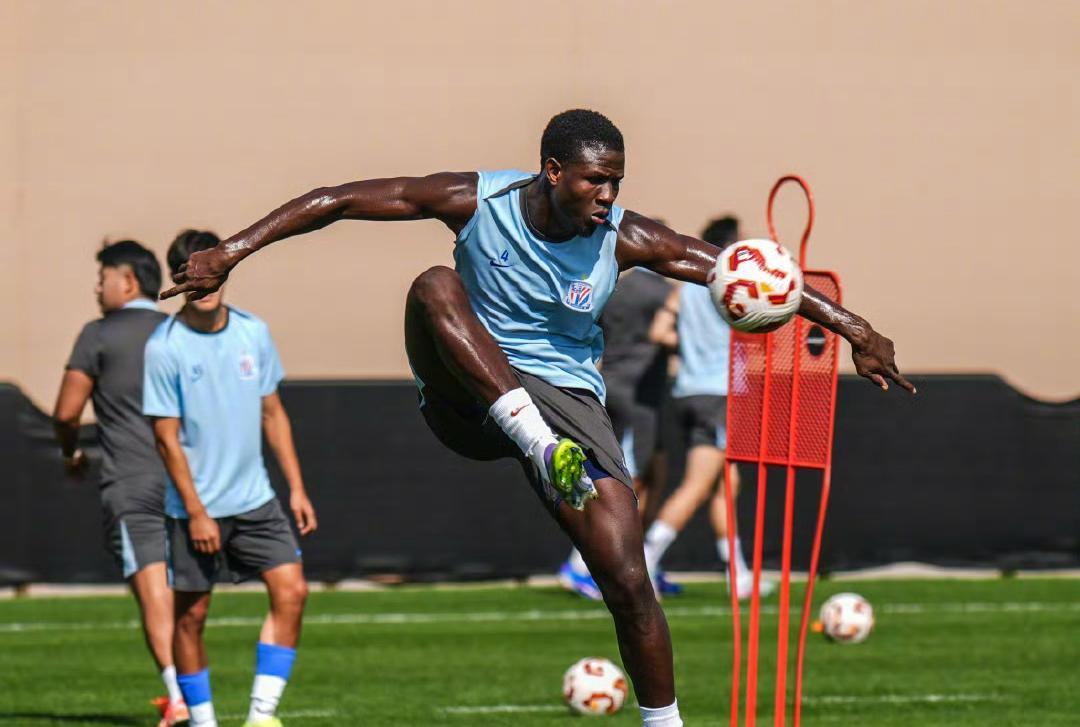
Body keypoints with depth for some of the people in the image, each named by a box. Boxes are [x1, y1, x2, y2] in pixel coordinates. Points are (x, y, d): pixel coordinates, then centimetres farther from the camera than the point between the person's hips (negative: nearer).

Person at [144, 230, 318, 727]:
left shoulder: (253, 333, 4)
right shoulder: (164, 347, -10)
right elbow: (167, 438, -10)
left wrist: (296, 488, 9)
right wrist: (196, 512, -14)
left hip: (255, 500, 4)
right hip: (195, 508, -4)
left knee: (291, 590, -10)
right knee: (191, 613, 2)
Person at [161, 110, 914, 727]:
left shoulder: (625, 239, -10)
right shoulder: (476, 203, -13)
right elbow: (337, 201, -12)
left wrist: (852, 327, -14)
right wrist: (232, 251, -18)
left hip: (566, 398, 1)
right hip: (471, 396, 0)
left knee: (628, 581, -13)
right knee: (434, 284, -30)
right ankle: (540, 449, -40)